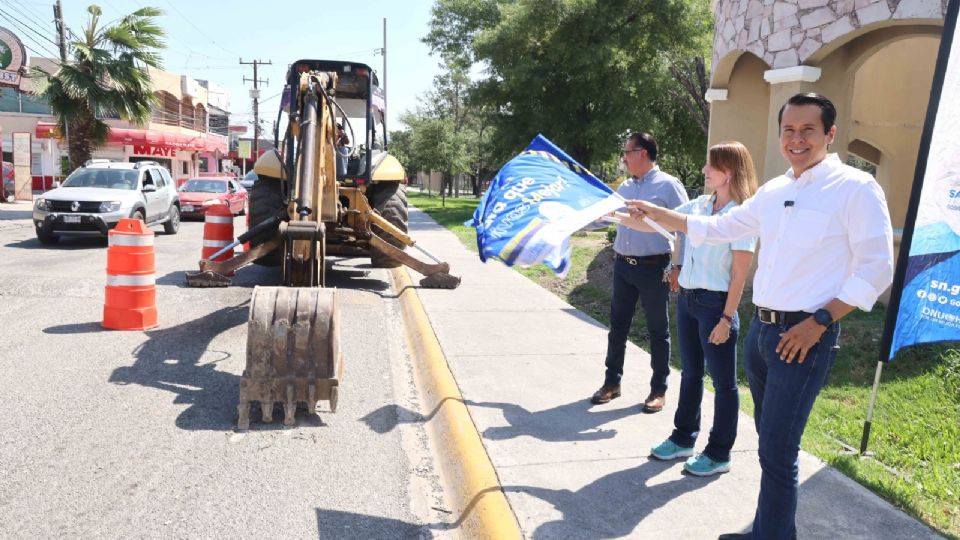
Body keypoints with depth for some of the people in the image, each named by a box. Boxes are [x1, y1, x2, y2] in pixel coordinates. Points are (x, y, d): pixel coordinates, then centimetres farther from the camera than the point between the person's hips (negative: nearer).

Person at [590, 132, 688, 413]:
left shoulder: (668, 185, -8)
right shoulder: (624, 188, 11)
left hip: (653, 268, -6)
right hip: (623, 266, 6)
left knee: (658, 330, 6)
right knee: (617, 326, 12)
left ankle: (659, 390, 18)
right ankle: (612, 382, 25)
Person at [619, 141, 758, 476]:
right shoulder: (698, 207, 6)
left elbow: (740, 274, -14)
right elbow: (654, 224, 11)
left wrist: (726, 319, -16)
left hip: (715, 303, -7)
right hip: (687, 298, 7)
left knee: (723, 382, 6)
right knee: (690, 374, 19)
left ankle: (719, 454, 20)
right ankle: (683, 438, 33)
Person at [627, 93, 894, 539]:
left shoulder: (855, 188, -10)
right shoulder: (773, 192, 10)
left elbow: (876, 270, -12)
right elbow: (715, 228, 20)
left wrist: (818, 321, -16)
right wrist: (656, 213, 17)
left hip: (804, 336, -7)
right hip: (760, 328, 7)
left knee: (777, 451, -5)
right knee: (770, 438, 18)